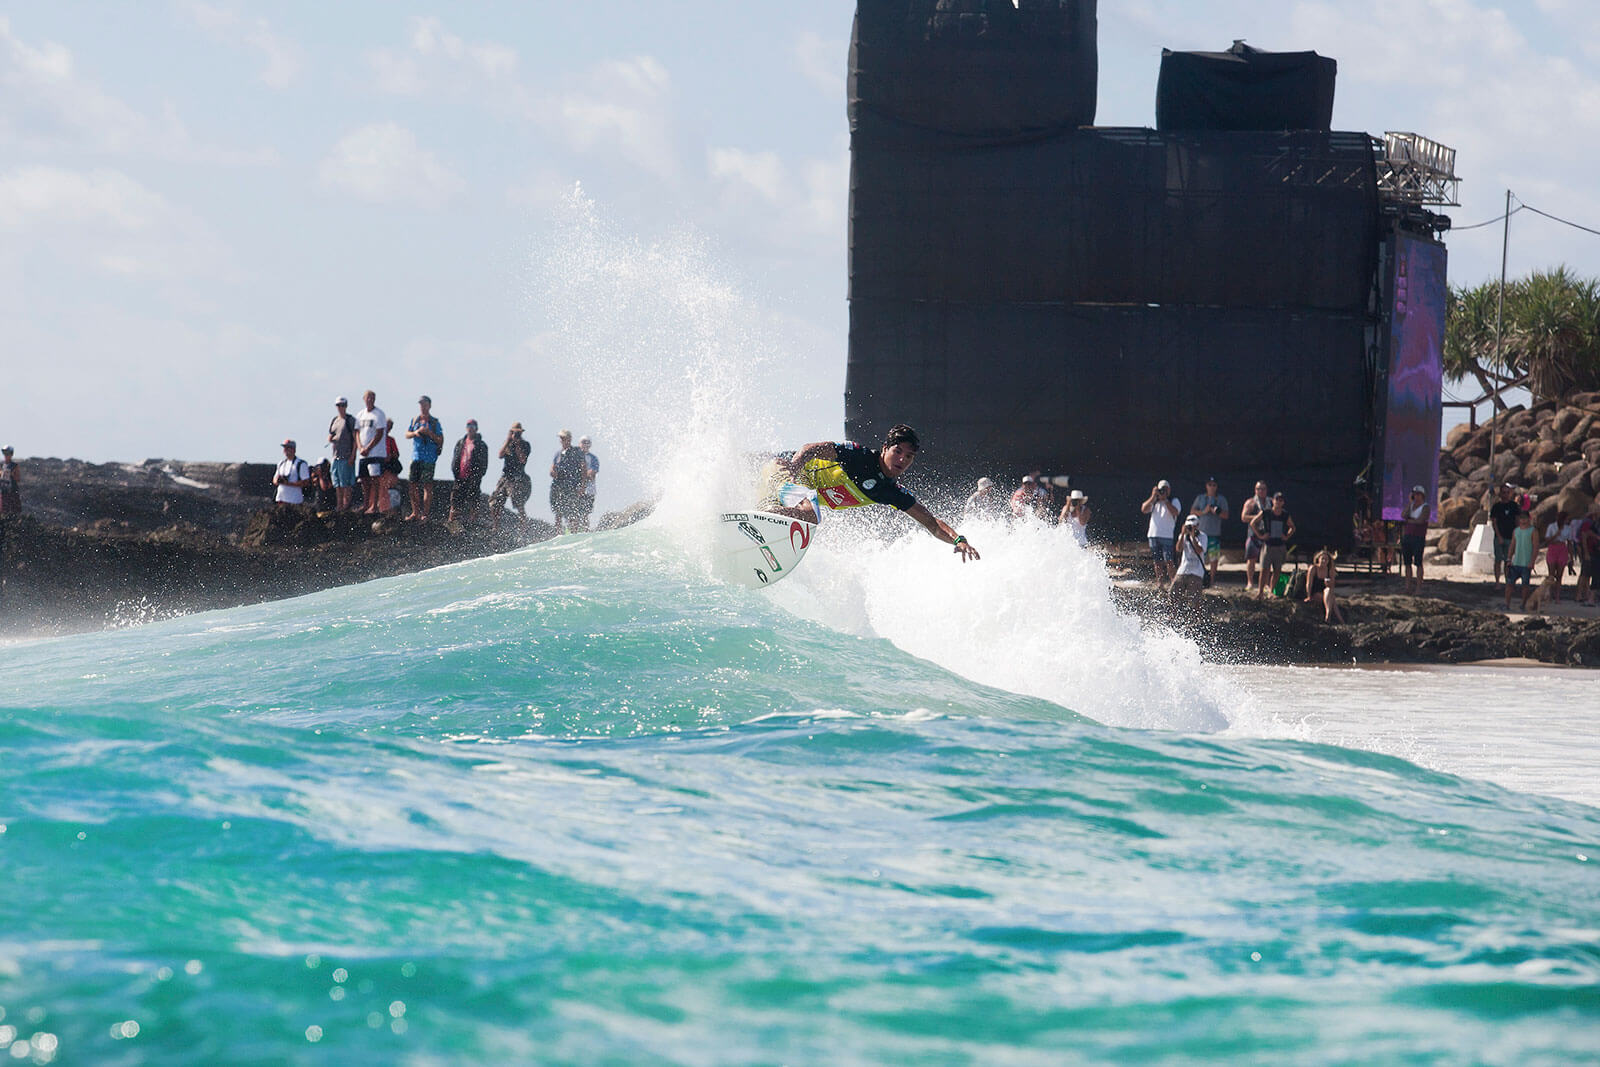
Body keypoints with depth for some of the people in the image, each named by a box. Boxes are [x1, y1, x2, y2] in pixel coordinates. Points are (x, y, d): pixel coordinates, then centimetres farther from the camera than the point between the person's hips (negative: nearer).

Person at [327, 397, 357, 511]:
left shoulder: (351, 420, -3)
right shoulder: (334, 421, 17)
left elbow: (355, 438, -8)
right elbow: (329, 438, 22)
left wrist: (352, 456, -15)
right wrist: (332, 439, -4)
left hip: (347, 457, -7)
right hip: (336, 456, 7)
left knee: (346, 483, -8)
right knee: (337, 484, 8)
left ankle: (346, 505, -6)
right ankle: (339, 506, 12)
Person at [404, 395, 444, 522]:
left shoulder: (434, 422, 2)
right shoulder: (414, 420, 14)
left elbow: (440, 441, -2)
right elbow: (407, 434, 10)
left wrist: (429, 433, -16)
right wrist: (415, 433, -10)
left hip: (429, 458, -4)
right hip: (415, 457, 4)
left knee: (427, 486, -7)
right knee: (413, 486, 4)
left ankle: (425, 514, -5)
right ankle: (415, 513, 14)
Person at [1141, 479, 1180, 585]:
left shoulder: (1173, 502, 3)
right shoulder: (1154, 502, 14)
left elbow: (1175, 512, -16)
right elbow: (1144, 509, 0)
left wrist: (1165, 499, -16)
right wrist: (1153, 497, -7)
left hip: (1167, 536, -4)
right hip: (1154, 535, 4)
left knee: (1169, 561, -12)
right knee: (1158, 561, 7)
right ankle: (1159, 583, 13)